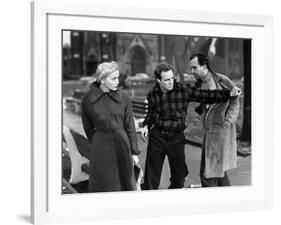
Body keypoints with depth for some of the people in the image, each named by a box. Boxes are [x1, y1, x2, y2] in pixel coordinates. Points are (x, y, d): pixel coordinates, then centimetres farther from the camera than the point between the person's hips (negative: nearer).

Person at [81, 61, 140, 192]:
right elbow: (88, 127, 8)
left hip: (122, 146, 1)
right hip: (100, 150, -1)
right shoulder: (88, 100, -4)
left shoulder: (123, 99, -2)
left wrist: (134, 152, 4)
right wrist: (96, 144, 11)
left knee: (125, 183, 9)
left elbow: (130, 127, 2)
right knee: (101, 186, 6)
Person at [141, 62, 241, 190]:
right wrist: (146, 125, -1)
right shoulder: (152, 94, -1)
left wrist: (228, 93, -11)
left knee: (179, 177, 9)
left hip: (176, 138, 0)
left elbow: (205, 96, -5)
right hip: (157, 137, 0)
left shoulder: (183, 90, -8)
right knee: (151, 177, 2)